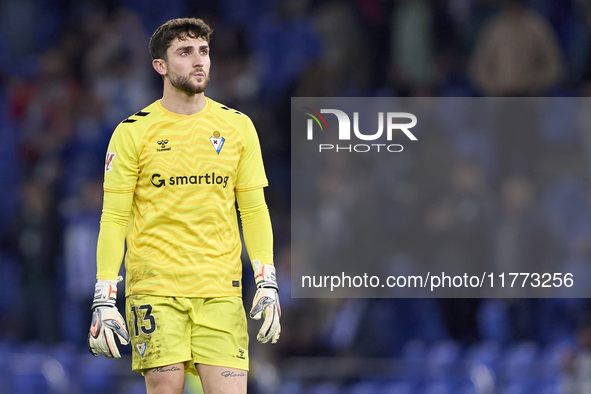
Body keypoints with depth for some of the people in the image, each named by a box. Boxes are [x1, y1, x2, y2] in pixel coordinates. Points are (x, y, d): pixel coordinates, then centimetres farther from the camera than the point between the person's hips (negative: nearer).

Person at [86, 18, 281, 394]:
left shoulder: (238, 127, 9)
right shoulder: (133, 132, 1)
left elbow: (254, 210, 12)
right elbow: (114, 218, 1)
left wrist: (267, 282, 2)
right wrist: (104, 299, -6)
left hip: (221, 291, 2)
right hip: (155, 288, -2)